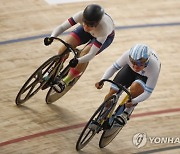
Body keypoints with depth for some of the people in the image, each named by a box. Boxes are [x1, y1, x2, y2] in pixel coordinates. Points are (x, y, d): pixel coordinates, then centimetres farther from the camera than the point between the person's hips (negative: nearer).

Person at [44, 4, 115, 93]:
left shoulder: (103, 29, -44)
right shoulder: (81, 15, -39)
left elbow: (91, 54, -41)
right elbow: (61, 27, -37)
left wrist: (77, 61, -59)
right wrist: (52, 37, -57)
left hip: (106, 36, -3)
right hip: (90, 32, 3)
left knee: (85, 53, -26)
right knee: (66, 46, -15)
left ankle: (65, 81, -7)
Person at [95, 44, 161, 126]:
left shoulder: (154, 66, -42)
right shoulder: (128, 55, -38)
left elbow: (148, 92, -34)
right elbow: (113, 67, -21)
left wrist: (133, 102, -47)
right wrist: (102, 80, -35)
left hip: (146, 75, -3)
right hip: (130, 70, 3)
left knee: (135, 88, -34)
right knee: (113, 92, -7)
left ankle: (126, 114, -8)